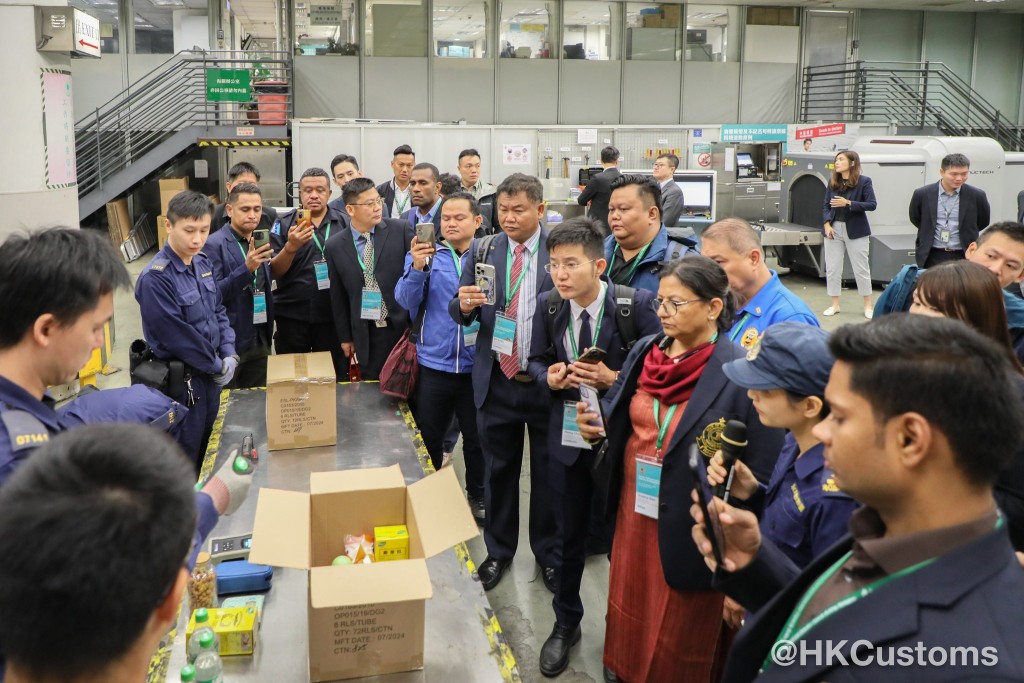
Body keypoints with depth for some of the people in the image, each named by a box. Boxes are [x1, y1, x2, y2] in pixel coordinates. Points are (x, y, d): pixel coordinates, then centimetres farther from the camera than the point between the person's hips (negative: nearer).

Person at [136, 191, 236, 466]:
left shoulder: (203, 263, 3)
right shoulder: (155, 278, -24)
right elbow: (177, 336, -23)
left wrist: (229, 356, -3)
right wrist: (217, 366, -12)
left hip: (211, 376, 8)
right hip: (182, 383, -8)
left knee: (204, 449, 21)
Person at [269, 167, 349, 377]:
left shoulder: (344, 223, 3)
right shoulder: (284, 225, 2)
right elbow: (274, 272, -3)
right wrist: (291, 246, -22)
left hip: (333, 316, 0)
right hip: (292, 316, 0)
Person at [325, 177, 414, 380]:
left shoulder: (400, 231, -4)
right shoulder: (335, 247, 2)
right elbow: (338, 296, 9)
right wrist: (345, 337, 12)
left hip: (404, 326, -1)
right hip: (366, 334, 1)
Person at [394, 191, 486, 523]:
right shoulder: (425, 254, 2)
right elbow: (406, 302, -8)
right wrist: (417, 268, -23)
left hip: (476, 366, -1)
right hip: (433, 363, 1)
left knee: (477, 437, 14)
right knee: (427, 439, 12)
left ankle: (477, 496, 34)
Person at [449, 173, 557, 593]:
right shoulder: (482, 251, 2)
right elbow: (459, 313, 2)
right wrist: (464, 305, -22)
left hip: (546, 381, -2)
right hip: (496, 380, 2)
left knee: (547, 471, 12)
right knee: (498, 470, 15)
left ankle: (548, 553, 31)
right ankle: (499, 550, 32)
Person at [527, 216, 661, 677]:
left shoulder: (635, 304, -17)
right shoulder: (549, 307, -5)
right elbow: (536, 360, 9)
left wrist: (615, 379, -24)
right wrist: (549, 377, -13)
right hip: (567, 435, 4)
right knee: (569, 533, 18)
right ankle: (566, 621, 40)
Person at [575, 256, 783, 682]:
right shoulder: (643, 352, -1)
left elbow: (764, 470, -20)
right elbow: (621, 420, 13)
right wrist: (597, 425, -9)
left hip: (692, 527, -5)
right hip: (634, 511, 6)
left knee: (678, 647, 15)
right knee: (629, 619, 23)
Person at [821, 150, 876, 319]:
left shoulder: (864, 181, -6)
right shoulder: (832, 183, 7)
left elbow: (872, 204, -12)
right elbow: (826, 206, 7)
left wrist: (848, 203, -22)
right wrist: (827, 224, -8)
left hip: (855, 230, -4)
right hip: (834, 228, 4)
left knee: (861, 268, 2)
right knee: (832, 268, 5)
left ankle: (868, 305, 13)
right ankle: (835, 304, 16)